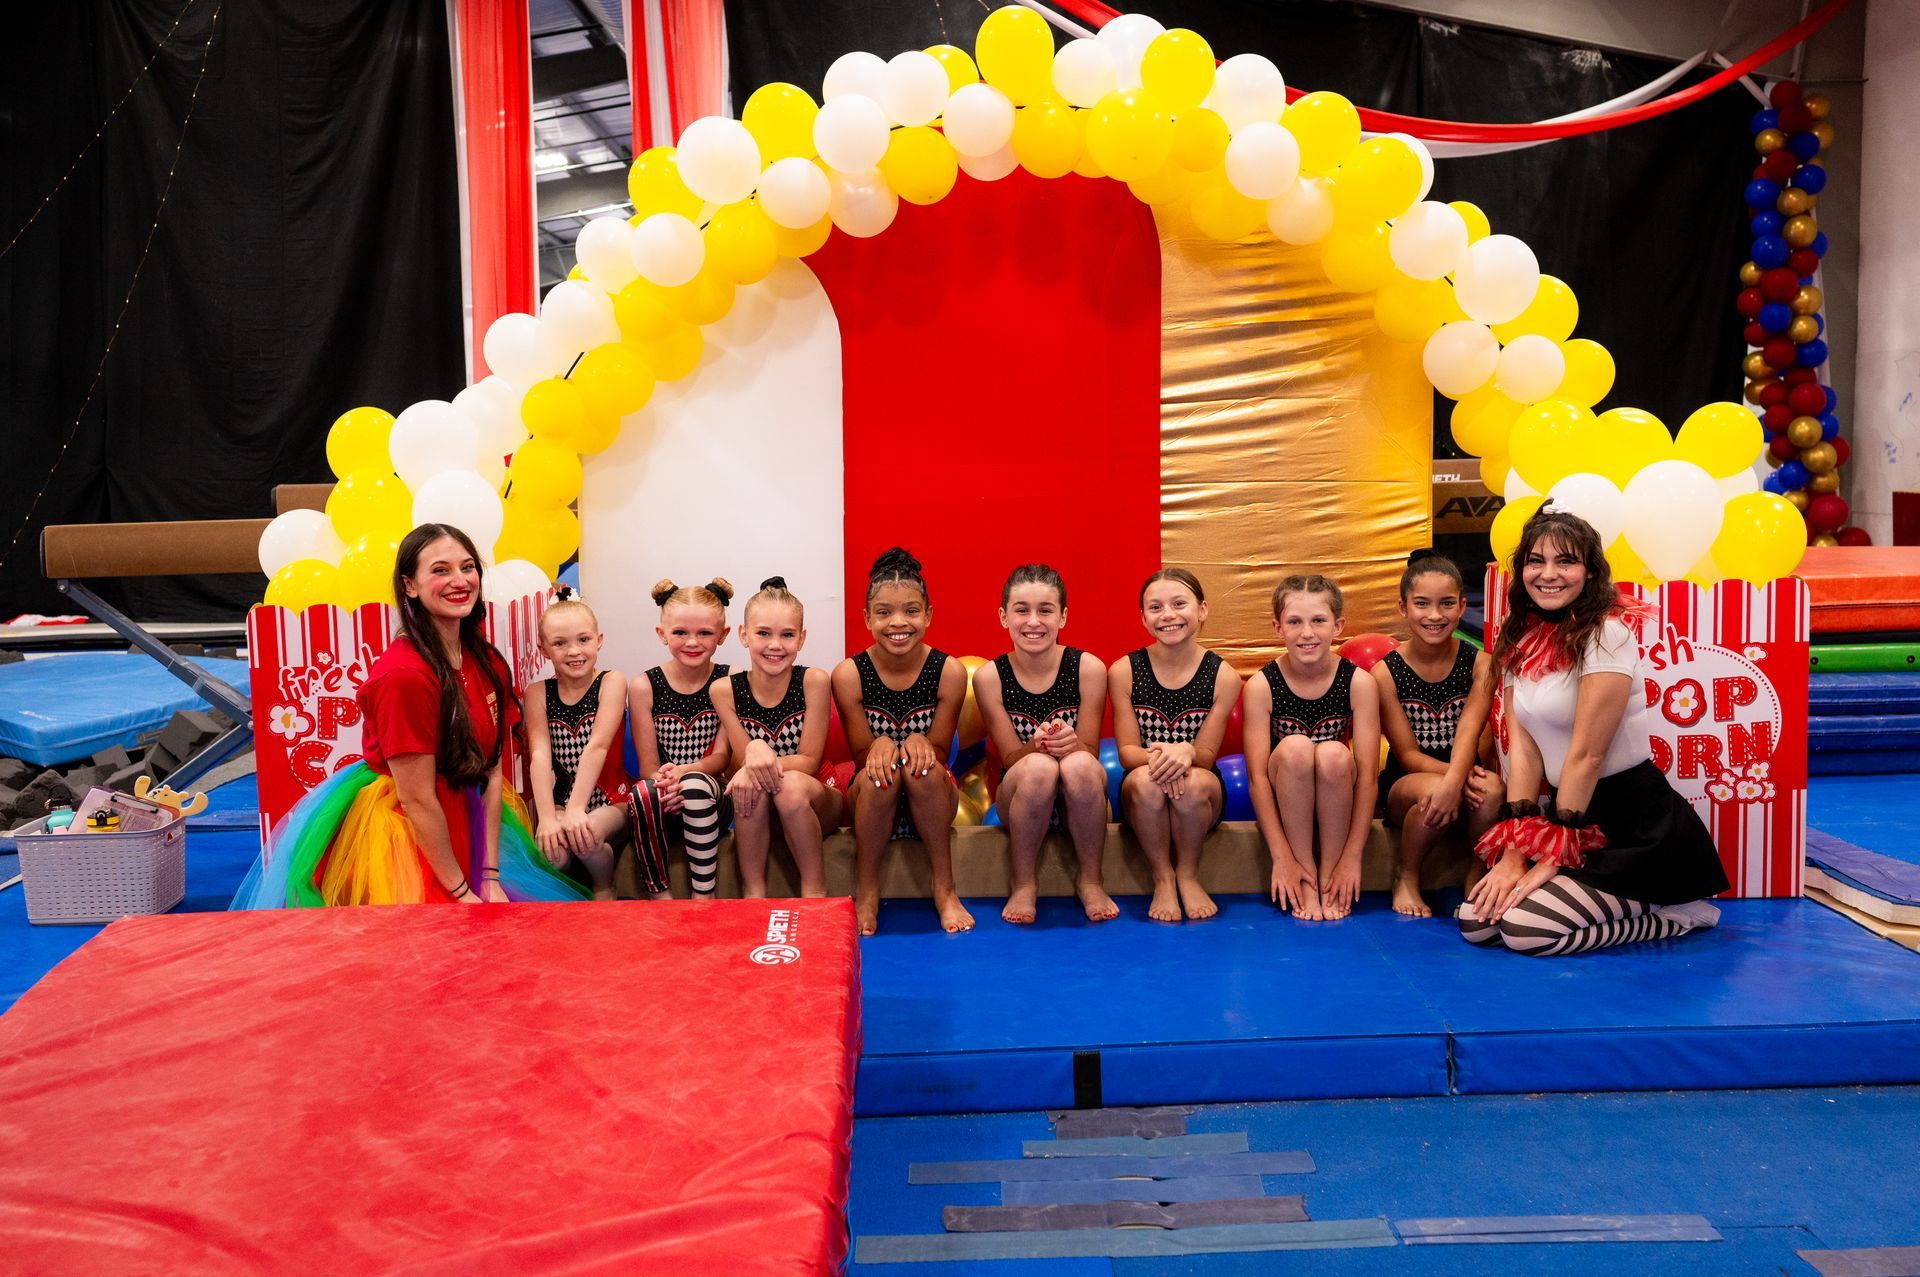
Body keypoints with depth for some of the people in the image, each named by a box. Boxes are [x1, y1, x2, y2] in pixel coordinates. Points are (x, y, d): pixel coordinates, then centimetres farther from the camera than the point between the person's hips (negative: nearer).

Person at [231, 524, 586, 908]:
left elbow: (491, 771, 1)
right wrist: (461, 892, -15)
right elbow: (417, 799, -21)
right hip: (399, 835, -7)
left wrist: (490, 878, -3)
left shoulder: (487, 663, 1)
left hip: (459, 829, 7)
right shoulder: (403, 675, -23)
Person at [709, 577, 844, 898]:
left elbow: (809, 761, -12)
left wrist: (765, 758, -32)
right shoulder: (725, 690, -8)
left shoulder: (813, 681, -13)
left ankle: (814, 890, -16)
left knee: (791, 785, -33)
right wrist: (755, 752, -33)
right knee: (752, 785, -32)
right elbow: (745, 759, -8)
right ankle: (753, 891, -19)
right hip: (758, 812, 1)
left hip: (816, 802, -1)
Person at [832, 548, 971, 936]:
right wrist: (880, 745, -30)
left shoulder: (948, 671, -9)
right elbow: (862, 755, -5)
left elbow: (939, 754, -4)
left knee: (922, 766, -32)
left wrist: (920, 743, -28)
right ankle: (866, 893, -14)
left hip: (930, 801, 0)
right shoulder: (849, 674, -9)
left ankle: (944, 891, -18)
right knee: (880, 772, -33)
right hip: (872, 800, 0)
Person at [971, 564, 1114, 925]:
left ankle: (1091, 879, -10)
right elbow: (1011, 757, -5)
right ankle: (1024, 885, -12)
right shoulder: (990, 676, -6)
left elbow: (1090, 752, -4)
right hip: (1021, 798, 0)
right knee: (1039, 766, -34)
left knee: (1079, 765, -34)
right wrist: (1038, 746, -29)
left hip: (1078, 801, 0)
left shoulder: (1088, 668, -7)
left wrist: (1071, 745, -29)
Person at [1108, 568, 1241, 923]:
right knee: (1146, 780, -35)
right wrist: (1154, 757, -30)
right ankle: (1163, 879, -13)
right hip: (1142, 799, 0)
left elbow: (1207, 755, -6)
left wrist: (1186, 752, -31)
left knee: (1193, 783, -35)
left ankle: (1189, 876, -8)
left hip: (1202, 797, 0)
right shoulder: (1123, 671, -4)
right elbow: (1127, 751, -5)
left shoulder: (1223, 676, -6)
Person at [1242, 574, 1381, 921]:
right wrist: (1281, 857, -21)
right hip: (1283, 808, 0)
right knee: (1295, 747, -30)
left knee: (1333, 753, -30)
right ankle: (1305, 881, -19)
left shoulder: (1358, 683, -10)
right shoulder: (1261, 686, -11)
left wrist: (1352, 857, -19)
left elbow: (1367, 774, -13)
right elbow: (1257, 776, -15)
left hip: (1336, 808, 1)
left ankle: (1330, 874, -13)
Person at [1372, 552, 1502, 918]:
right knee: (1434, 791, -37)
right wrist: (1449, 779, -30)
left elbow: (1468, 733, -19)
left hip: (1463, 777, 1)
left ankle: (1479, 876, -6)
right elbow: (1407, 754, -9)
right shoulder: (1386, 672, -6)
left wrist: (1456, 779, -41)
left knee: (1492, 790, -35)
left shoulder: (1479, 664, -3)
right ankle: (1406, 879, -7)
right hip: (1406, 786, -1)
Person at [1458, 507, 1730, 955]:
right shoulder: (1519, 641, 6)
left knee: (1527, 928, -22)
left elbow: (1586, 755, -18)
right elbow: (1523, 748, 0)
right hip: (1570, 809, 7)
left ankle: (1674, 914, 0)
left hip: (1638, 823, -7)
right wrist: (1514, 851, -8)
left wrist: (1553, 859, -18)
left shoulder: (1607, 634, -15)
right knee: (1476, 920, -7)